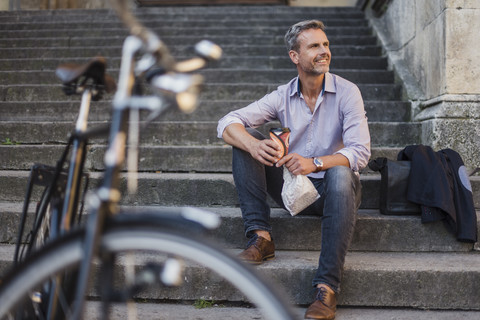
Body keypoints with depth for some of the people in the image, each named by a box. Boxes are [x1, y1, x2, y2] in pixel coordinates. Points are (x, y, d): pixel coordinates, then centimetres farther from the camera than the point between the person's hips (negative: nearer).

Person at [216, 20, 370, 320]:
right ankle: (261, 236, -18)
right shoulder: (283, 96, 0)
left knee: (340, 173, -39)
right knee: (245, 140, -13)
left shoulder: (347, 92, -8)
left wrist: (315, 163, -35)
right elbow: (228, 123, -9)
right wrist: (254, 145, -32)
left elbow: (360, 152, -17)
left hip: (333, 190, -3)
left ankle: (327, 287, -41)